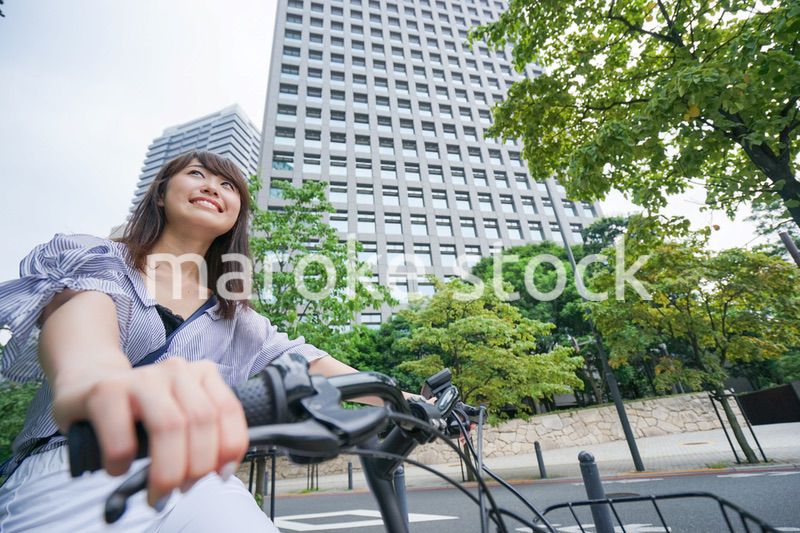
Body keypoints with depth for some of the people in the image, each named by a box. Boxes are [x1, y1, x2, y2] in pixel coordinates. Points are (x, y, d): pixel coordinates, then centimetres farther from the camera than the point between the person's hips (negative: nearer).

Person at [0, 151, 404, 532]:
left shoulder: (235, 318, 16)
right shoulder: (93, 257, 4)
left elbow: (300, 359, 7)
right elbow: (79, 296, -19)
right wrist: (90, 374, -44)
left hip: (194, 477, 3)